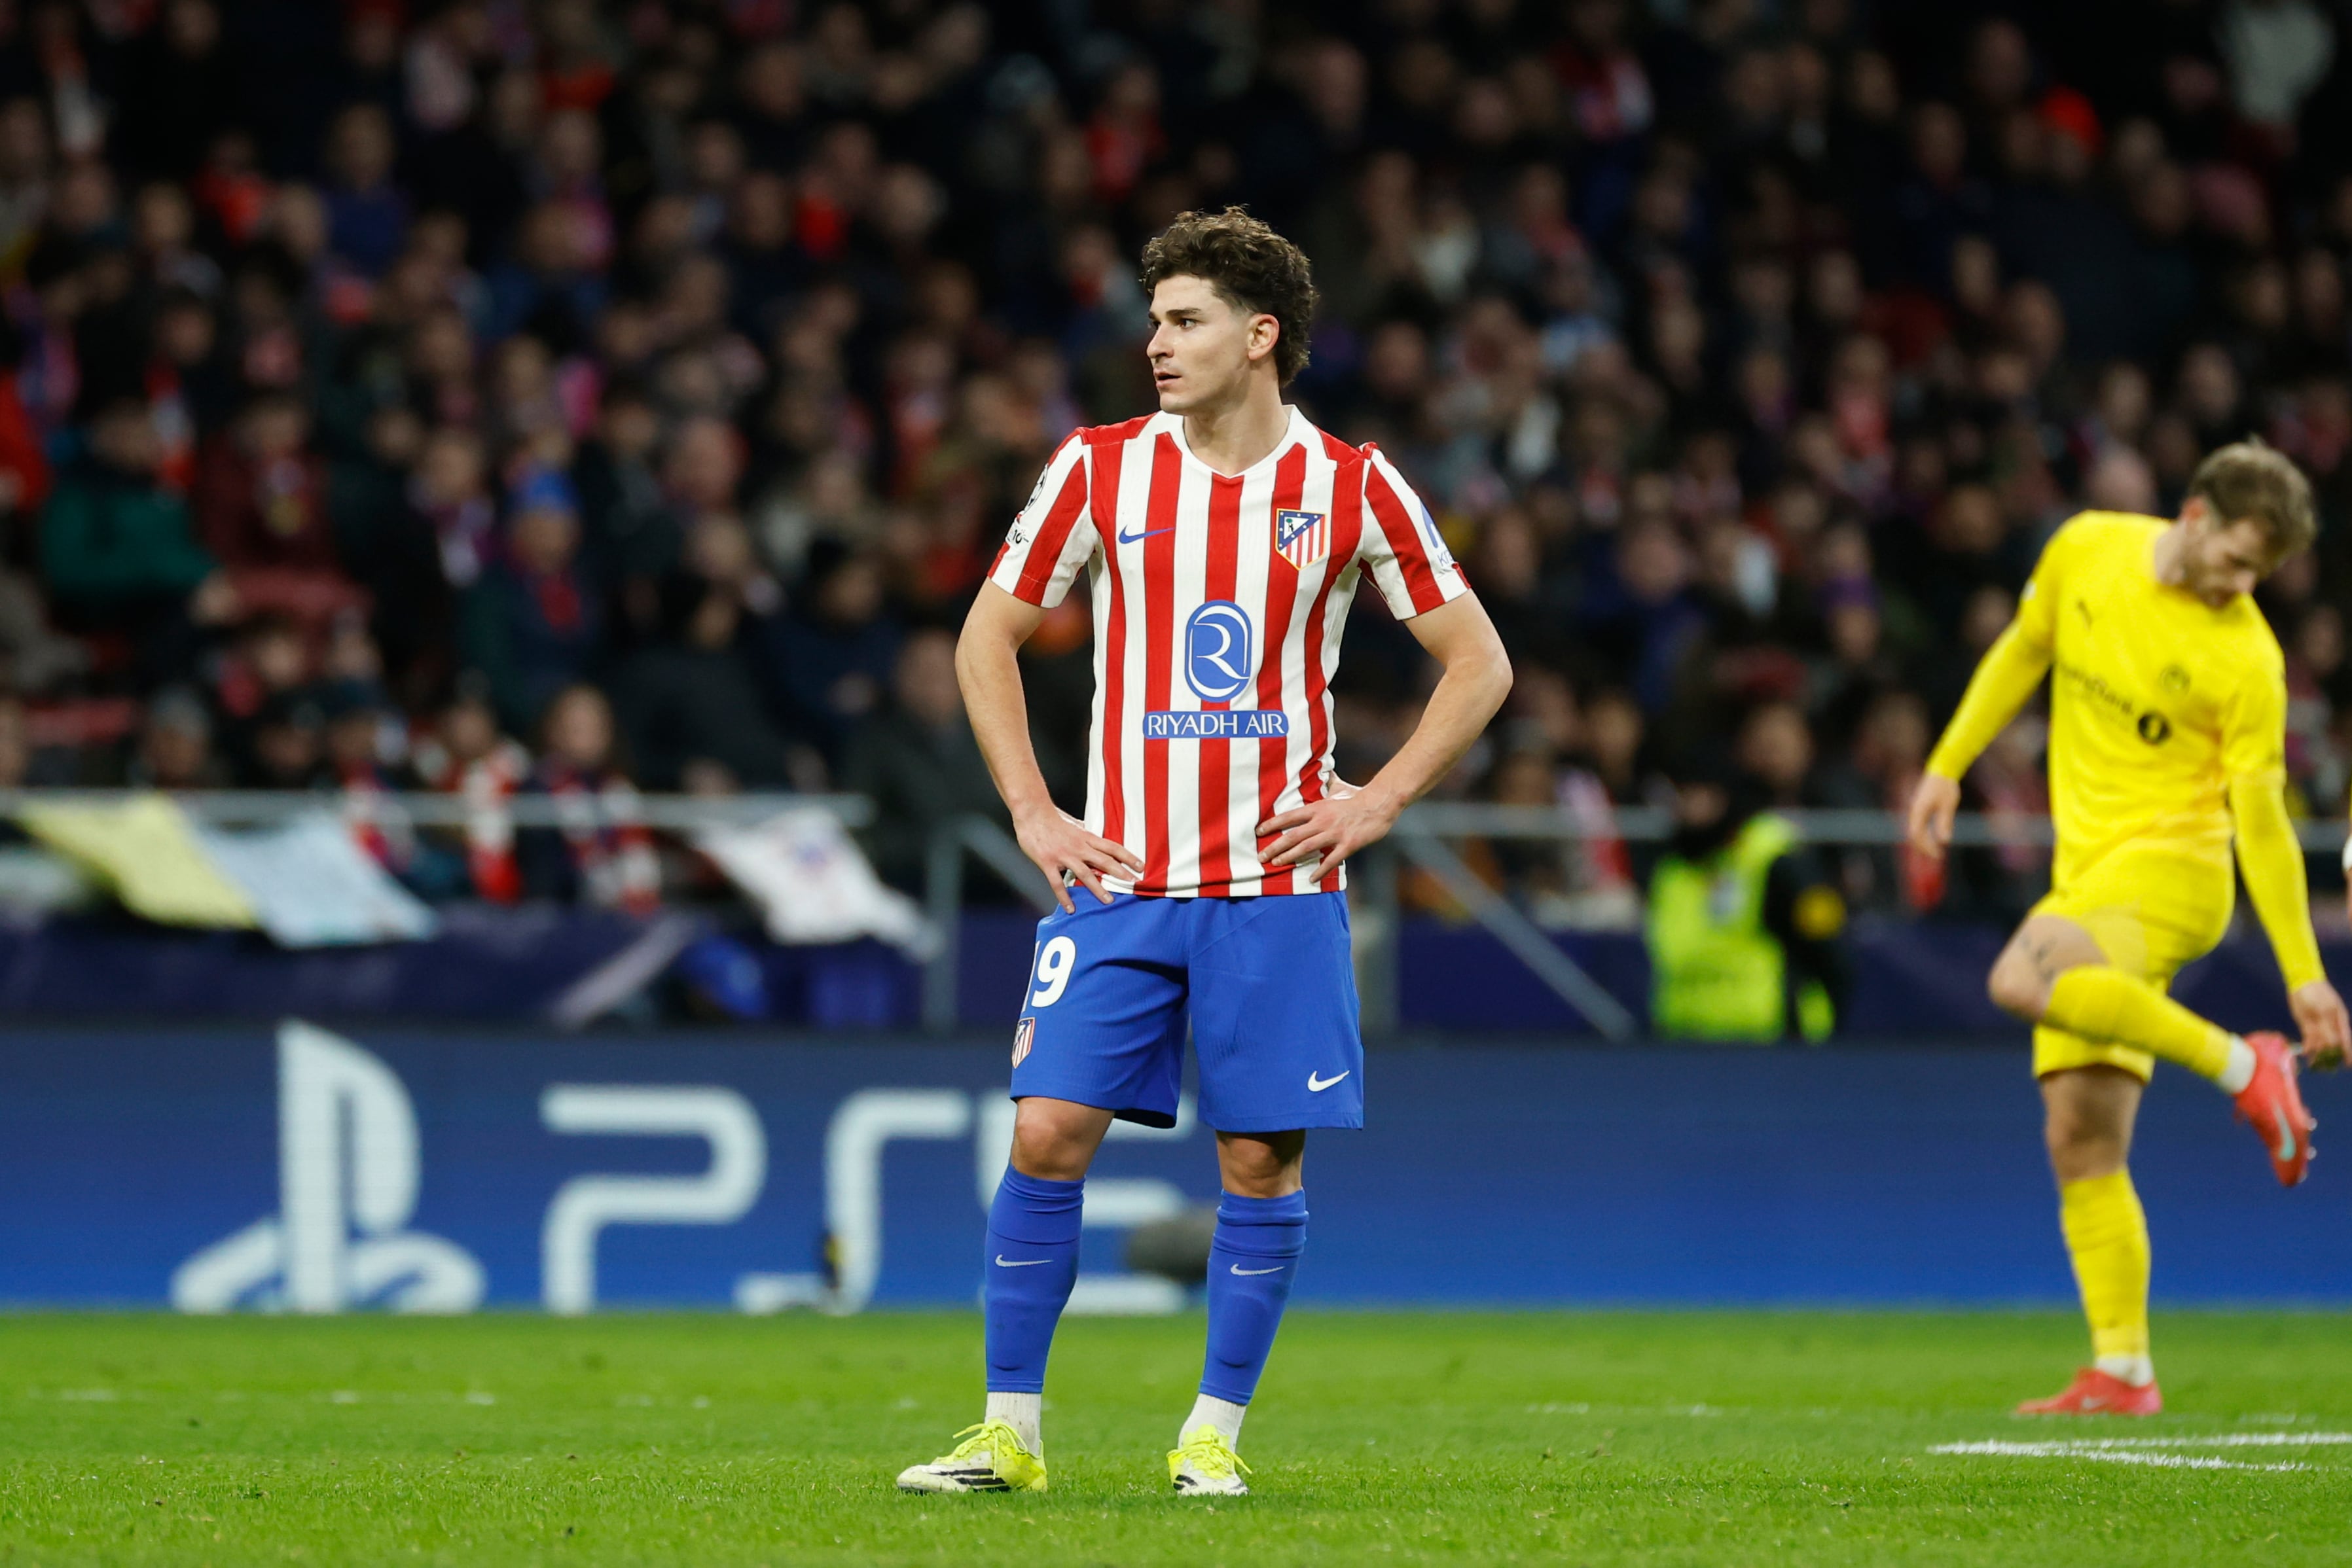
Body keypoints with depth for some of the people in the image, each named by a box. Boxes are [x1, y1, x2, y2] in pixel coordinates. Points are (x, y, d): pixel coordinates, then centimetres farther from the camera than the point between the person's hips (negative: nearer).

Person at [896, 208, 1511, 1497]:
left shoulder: (1352, 488, 0)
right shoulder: (1100, 469, 2)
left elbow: (1479, 665, 8)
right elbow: (987, 638, 12)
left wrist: (1377, 802, -2)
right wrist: (1031, 812, 3)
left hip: (1279, 883, 0)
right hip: (1120, 875, 1)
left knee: (1261, 1159, 0)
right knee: (1048, 1135, -7)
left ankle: (1215, 1434, 13)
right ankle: (1009, 1432, 1)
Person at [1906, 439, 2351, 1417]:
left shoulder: (2246, 657, -11)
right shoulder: (2087, 551, 2)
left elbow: (2261, 821, -7)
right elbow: (2022, 652, 20)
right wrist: (1947, 768, 17)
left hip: (2171, 864, -6)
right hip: (2087, 872, 6)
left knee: (2023, 980, -34)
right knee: (2081, 1145, 0)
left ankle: (2244, 1067, -21)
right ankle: (2123, 1374, 2)